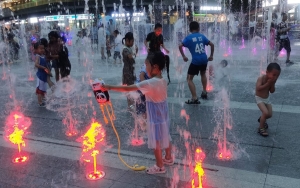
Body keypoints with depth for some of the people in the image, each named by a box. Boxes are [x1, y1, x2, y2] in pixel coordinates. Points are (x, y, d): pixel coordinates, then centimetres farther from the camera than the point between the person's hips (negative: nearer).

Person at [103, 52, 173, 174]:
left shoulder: (149, 83, -27)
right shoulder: (163, 81, -2)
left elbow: (127, 88, -27)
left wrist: (109, 87, -21)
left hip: (155, 118, -8)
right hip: (164, 115, 8)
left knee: (156, 141, 7)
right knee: (166, 137, 23)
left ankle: (159, 167, 21)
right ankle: (168, 158, 42)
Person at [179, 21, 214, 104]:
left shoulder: (188, 38, 0)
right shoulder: (202, 36, 10)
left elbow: (180, 46, -13)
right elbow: (212, 44, 9)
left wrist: (183, 56, -3)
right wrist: (211, 55, 18)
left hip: (195, 61, -5)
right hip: (204, 59, 5)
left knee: (189, 79, 5)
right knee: (203, 74, 32)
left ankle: (194, 98, -4)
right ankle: (204, 92, 39)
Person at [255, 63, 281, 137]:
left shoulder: (272, 80, -5)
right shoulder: (261, 78, -23)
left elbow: (272, 91, -3)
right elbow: (258, 88, -36)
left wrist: (272, 83, -19)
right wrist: (267, 83, -33)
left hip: (267, 99, 7)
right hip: (259, 98, -7)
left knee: (269, 115, 7)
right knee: (266, 113, -22)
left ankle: (261, 119, 42)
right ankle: (261, 128, -5)